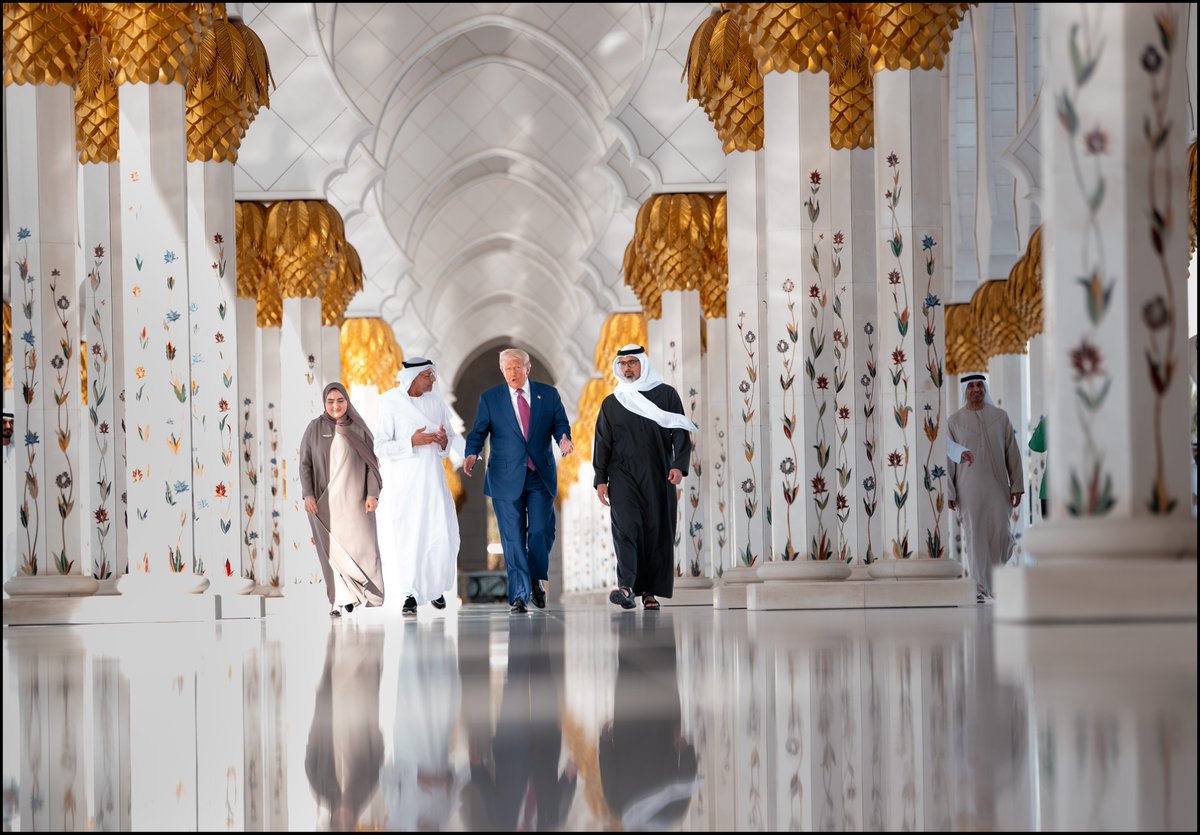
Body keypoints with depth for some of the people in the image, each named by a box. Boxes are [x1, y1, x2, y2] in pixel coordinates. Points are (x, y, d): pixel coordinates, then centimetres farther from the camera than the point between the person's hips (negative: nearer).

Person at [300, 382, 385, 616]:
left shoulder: (359, 428, 4)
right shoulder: (315, 428, 3)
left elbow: (372, 463, 4)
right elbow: (305, 463, 2)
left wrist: (372, 494, -6)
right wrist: (308, 495, -8)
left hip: (355, 498, 0)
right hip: (325, 499, 0)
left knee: (361, 544, -4)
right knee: (333, 549, -2)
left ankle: (369, 592, 13)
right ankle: (340, 599, 0)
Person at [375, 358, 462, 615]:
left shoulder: (436, 401, 5)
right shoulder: (391, 404, -7)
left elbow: (452, 438, 14)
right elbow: (381, 448, -8)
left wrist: (445, 441, -9)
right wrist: (411, 442, -20)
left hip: (432, 479, 3)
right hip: (402, 481, -3)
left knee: (442, 534, -2)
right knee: (405, 537, -6)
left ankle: (436, 586, 18)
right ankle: (410, 594, 3)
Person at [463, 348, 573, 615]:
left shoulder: (548, 394, 8)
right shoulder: (490, 398, 5)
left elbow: (560, 424, 5)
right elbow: (479, 432, 1)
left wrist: (564, 440, -18)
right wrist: (472, 454, -19)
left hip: (541, 475, 1)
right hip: (507, 478, -1)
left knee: (542, 530, -4)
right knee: (513, 537, -2)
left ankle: (536, 580, 23)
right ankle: (519, 595, 3)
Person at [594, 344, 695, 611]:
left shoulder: (666, 394, 7)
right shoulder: (611, 403, 13)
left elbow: (680, 432, 1)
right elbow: (602, 443, 13)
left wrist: (679, 465, -12)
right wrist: (600, 479, 5)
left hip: (658, 476, 0)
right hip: (623, 475, 0)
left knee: (657, 531, -2)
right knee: (626, 526, -16)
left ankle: (651, 591, 3)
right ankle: (626, 587, -28)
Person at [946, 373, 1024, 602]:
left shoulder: (1000, 416, 6)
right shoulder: (954, 421, 3)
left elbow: (1012, 452, 7)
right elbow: (949, 458, 4)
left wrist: (1016, 485, 2)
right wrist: (950, 492, 0)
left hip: (997, 486, 1)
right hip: (969, 488, -1)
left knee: (1001, 534, -5)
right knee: (975, 537, -3)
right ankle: (981, 589, 2)